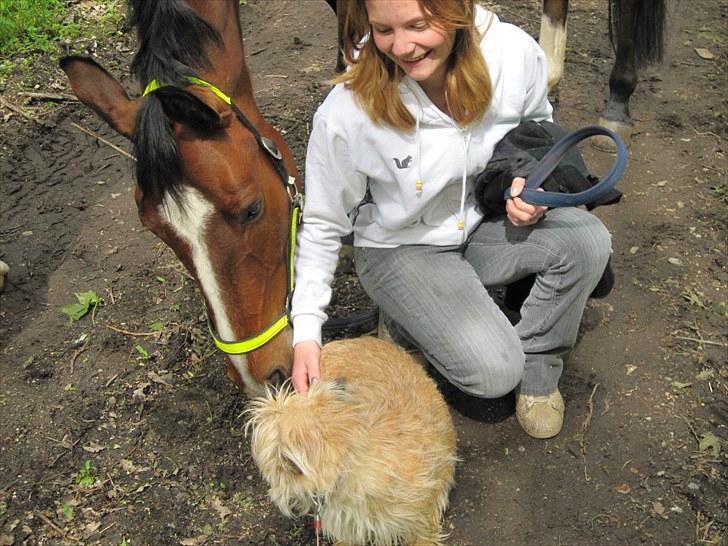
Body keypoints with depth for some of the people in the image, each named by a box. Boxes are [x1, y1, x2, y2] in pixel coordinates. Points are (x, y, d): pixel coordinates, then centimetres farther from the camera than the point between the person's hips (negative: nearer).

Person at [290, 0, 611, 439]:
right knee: (494, 372, -19)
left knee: (588, 241, -23)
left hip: (488, 221, 4)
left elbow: (539, 128, 5)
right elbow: (322, 226, -13)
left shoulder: (517, 55, -20)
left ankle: (538, 366, 3)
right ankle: (407, 323, 12)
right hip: (401, 249, -3)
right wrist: (306, 331, -17)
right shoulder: (346, 113, -27)